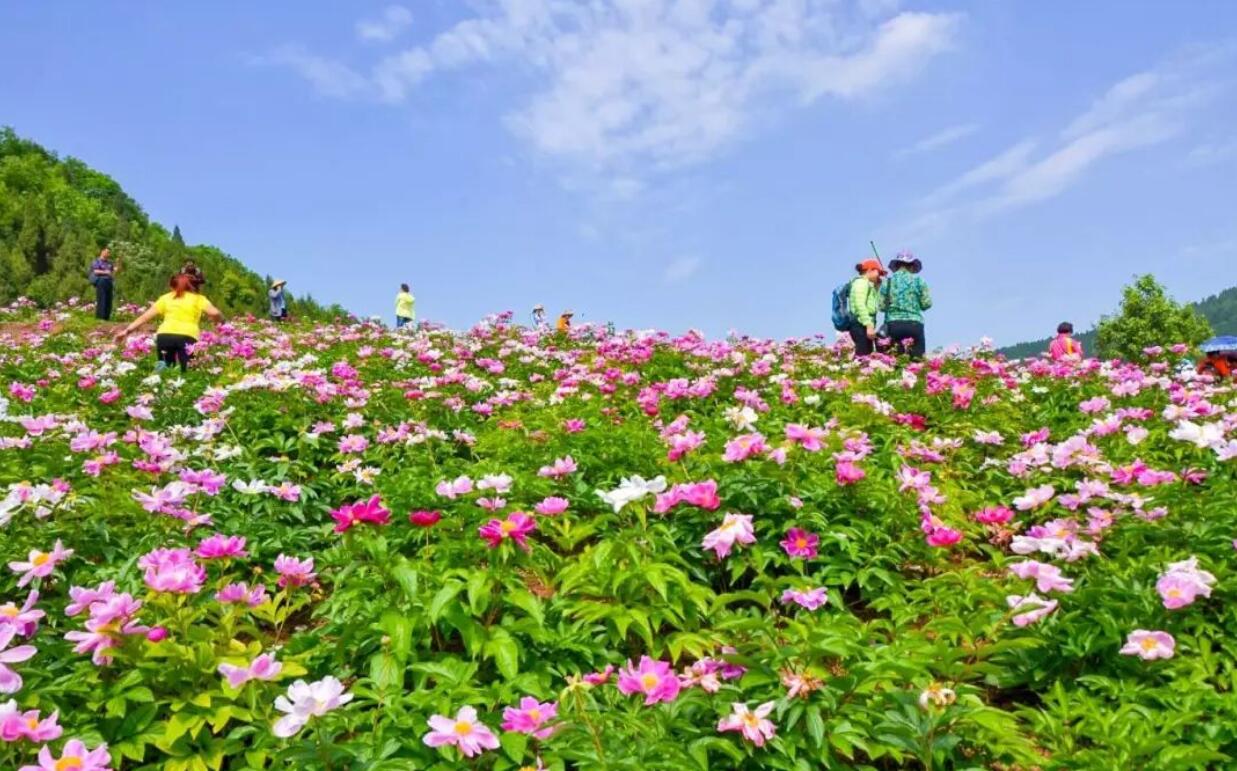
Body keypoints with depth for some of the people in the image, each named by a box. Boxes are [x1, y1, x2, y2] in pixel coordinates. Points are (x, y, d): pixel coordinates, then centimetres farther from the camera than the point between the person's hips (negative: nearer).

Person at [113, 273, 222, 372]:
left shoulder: (166, 298, 25)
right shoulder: (198, 298, 20)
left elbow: (145, 316, 20)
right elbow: (215, 313, 3)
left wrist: (127, 331, 24)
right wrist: (219, 323, 22)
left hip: (165, 335, 2)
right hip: (188, 336, -2)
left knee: (166, 367, 18)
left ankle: (163, 368, -11)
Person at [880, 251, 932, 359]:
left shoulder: (888, 281, 5)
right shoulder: (918, 280, 2)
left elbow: (881, 305, 3)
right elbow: (927, 303, 0)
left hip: (893, 324, 2)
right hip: (914, 324, -2)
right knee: (917, 358, -1)